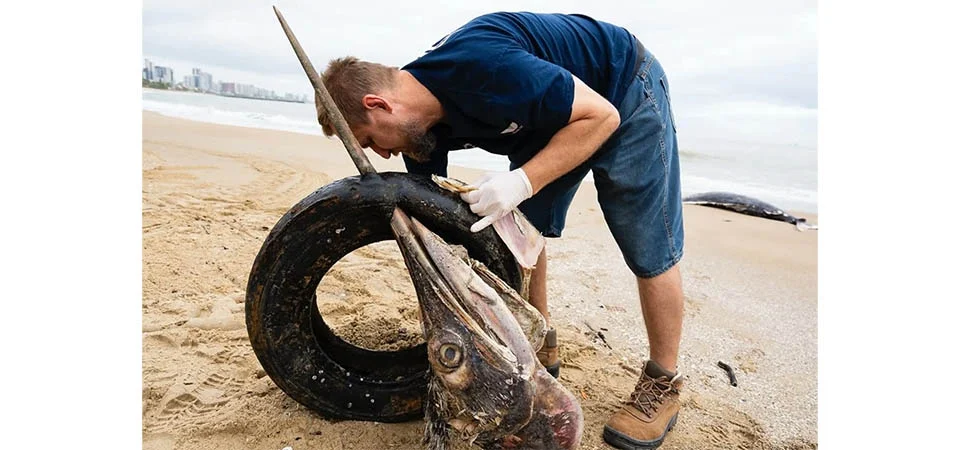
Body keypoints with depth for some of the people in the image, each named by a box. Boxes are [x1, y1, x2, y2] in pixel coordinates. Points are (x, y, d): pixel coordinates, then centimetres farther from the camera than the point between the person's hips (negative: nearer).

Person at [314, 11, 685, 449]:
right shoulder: (418, 119, -11)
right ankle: (540, 347, 21)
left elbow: (601, 116, -30)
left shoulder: (480, 67, -37)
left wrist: (521, 181, -35)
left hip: (624, 92, -7)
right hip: (551, 111, 7)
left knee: (649, 250, -4)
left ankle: (663, 383, 13)